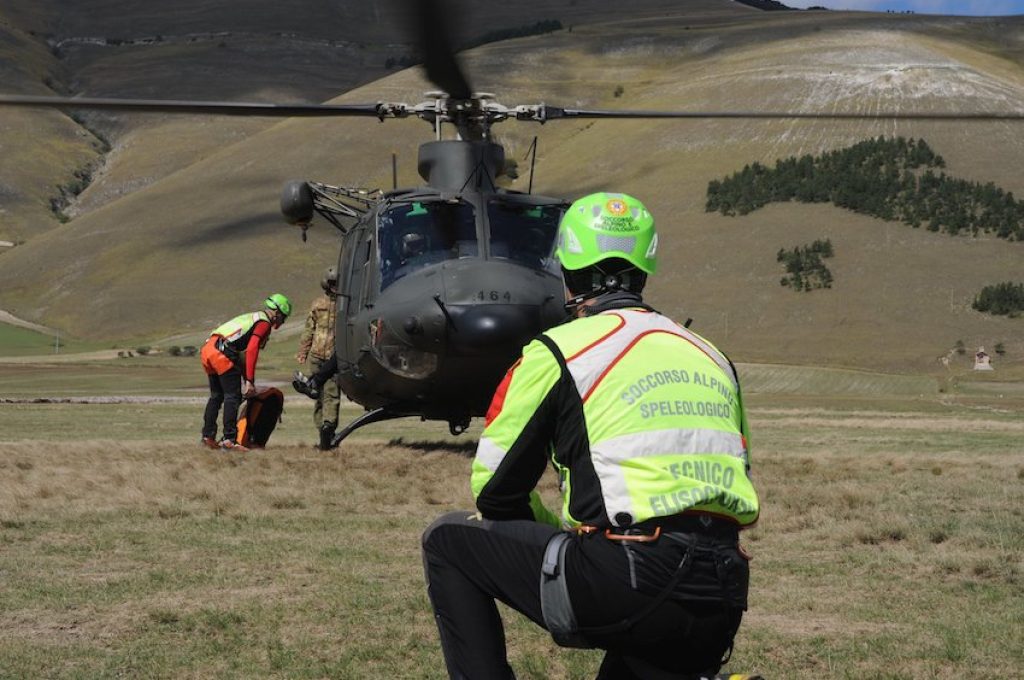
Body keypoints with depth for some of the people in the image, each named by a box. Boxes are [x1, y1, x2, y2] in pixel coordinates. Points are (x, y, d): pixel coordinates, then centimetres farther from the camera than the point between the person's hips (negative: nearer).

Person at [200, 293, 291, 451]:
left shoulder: (251, 318, 29)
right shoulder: (264, 323, 0)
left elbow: (244, 352, 35)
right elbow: (251, 350, -13)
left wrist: (246, 380, 37)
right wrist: (249, 381, -14)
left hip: (207, 350, 9)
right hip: (222, 353, -9)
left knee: (216, 396, 20)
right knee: (233, 396, -4)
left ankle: (208, 435, 23)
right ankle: (229, 439, -7)